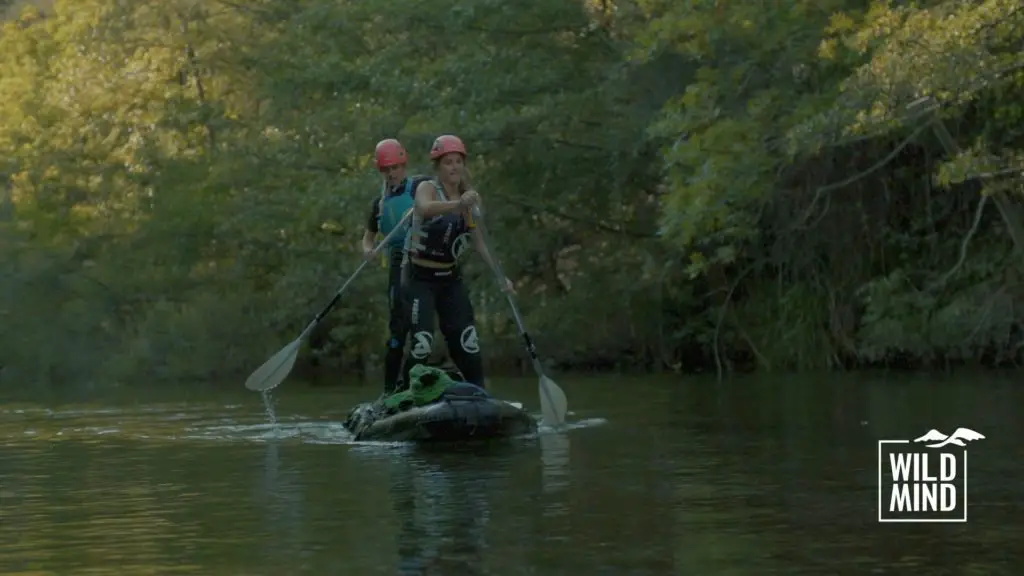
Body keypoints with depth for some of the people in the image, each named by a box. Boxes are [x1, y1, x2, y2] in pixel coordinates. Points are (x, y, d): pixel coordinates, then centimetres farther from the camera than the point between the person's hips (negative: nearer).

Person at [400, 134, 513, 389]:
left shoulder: (467, 197, 6)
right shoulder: (427, 188, -12)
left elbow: (479, 241, 10)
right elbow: (425, 208, -37)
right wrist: (458, 204, -56)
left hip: (451, 279, 6)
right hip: (421, 279, -6)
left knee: (468, 342, 2)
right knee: (422, 344, -14)